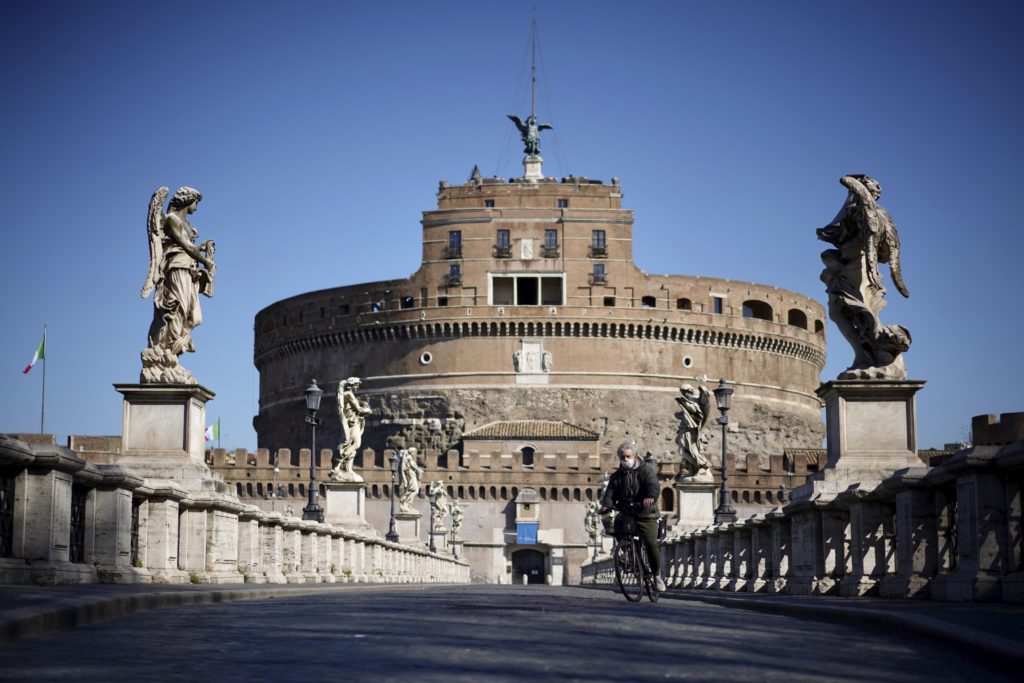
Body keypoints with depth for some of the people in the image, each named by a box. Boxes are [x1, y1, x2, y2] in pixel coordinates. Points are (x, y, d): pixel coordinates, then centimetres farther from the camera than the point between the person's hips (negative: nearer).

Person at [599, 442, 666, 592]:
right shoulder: (616, 476, 12)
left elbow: (654, 486, -19)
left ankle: (657, 575, 1)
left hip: (645, 515, -4)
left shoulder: (646, 471, 0)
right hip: (625, 515, 4)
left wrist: (650, 497, -42)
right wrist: (606, 505, -23)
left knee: (651, 544, -16)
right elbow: (610, 494, 0)